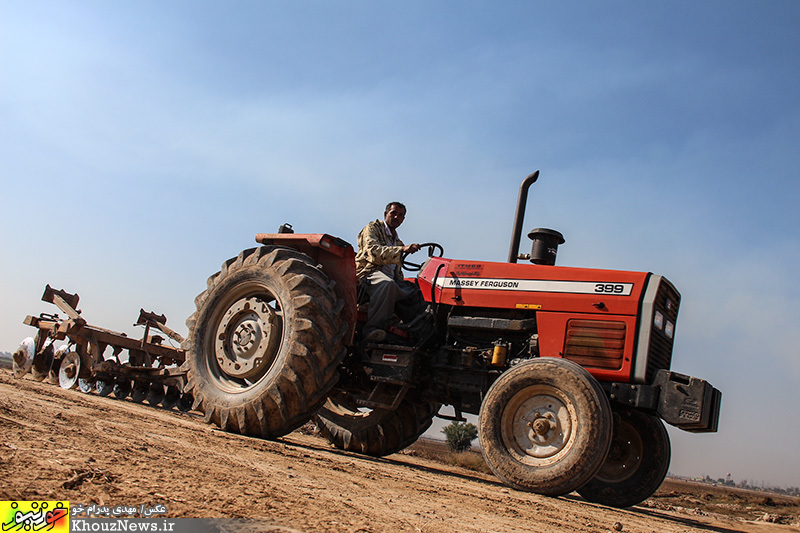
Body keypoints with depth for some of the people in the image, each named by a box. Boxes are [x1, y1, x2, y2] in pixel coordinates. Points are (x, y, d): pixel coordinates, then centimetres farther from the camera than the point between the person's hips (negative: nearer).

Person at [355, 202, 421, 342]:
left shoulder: (398, 242, 31)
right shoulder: (372, 228, 8)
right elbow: (374, 252, -13)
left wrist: (403, 283, 11)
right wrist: (402, 249, -25)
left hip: (392, 279, 7)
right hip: (369, 274, -7)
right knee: (387, 283, -41)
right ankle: (372, 328, -41)